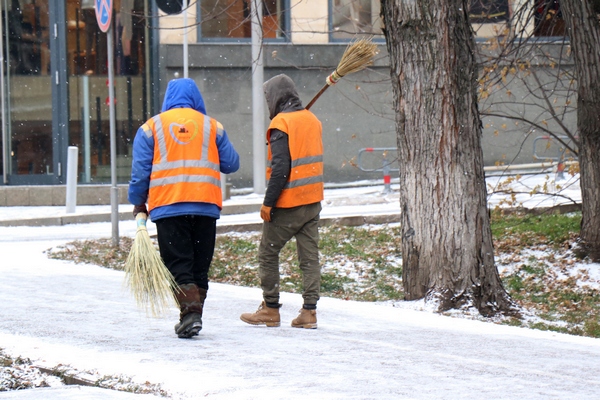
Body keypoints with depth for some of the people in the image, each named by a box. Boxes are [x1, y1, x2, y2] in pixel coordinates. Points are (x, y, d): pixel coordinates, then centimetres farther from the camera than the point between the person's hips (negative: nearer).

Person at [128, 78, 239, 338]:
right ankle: (194, 314, 10)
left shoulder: (151, 127, 6)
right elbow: (231, 164, 11)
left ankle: (190, 314, -18)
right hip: (206, 206, 2)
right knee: (200, 266, 10)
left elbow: (140, 170, 3)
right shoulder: (212, 126, 9)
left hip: (168, 207, -2)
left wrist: (138, 203, 15)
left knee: (178, 266, -2)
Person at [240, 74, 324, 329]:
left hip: (287, 203, -7)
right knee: (309, 255, 7)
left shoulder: (281, 124, -13)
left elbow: (280, 168, -19)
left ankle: (270, 310, 8)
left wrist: (268, 203, -15)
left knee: (268, 253, 6)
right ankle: (309, 311, 3)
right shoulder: (312, 120, 11)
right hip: (313, 201, 7)